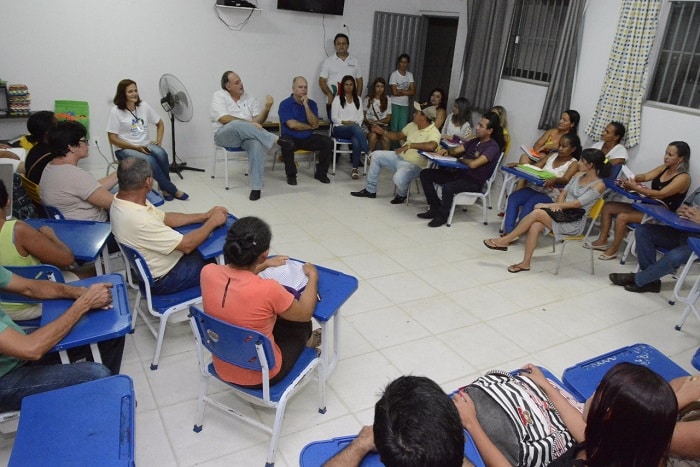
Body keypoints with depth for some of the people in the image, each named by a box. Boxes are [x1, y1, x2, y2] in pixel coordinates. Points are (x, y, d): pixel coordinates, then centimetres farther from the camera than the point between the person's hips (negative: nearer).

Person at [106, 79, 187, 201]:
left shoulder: (144, 106, 4)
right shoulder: (116, 111, -8)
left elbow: (160, 124, 17)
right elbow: (113, 139, -9)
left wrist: (159, 141, 1)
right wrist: (135, 147, -18)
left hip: (146, 145, 4)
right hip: (125, 149, -4)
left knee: (161, 154, -30)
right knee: (149, 161, -33)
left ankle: (165, 189, -16)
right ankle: (172, 190, -20)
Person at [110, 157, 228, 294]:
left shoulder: (123, 200, -8)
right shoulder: (139, 220, -37)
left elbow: (165, 218, 5)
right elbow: (186, 245, -29)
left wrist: (205, 215, -1)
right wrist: (212, 222, -14)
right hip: (163, 278, -8)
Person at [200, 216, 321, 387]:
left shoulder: (208, 272, -18)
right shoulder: (268, 290, -33)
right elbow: (305, 313, -12)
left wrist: (264, 265, 18)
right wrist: (313, 276, 3)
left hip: (222, 368, 5)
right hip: (261, 377, -5)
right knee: (300, 324, 21)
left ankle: (302, 345, 51)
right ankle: (303, 347, 52)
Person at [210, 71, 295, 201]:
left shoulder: (249, 98, 16)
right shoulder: (219, 95, 5)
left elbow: (258, 121, 6)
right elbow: (224, 119, -11)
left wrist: (266, 108, -13)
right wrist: (248, 123, -19)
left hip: (247, 136, 3)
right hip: (225, 134, -3)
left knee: (257, 144, -34)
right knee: (237, 125, -39)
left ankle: (256, 187, -32)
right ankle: (276, 140, -32)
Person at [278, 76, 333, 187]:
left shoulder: (311, 103, 6)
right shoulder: (285, 104, -5)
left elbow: (315, 124, -8)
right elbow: (292, 125, -17)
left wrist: (306, 105, -14)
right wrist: (309, 126, -5)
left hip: (308, 138, 4)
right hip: (291, 138, -4)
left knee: (328, 142, -18)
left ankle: (321, 173, 0)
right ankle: (291, 174, -14)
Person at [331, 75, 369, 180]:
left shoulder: (358, 99, 18)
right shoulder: (337, 98, 7)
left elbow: (361, 116, 13)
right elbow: (334, 118, 0)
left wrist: (357, 124, -7)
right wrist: (344, 122, -14)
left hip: (354, 128, 3)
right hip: (339, 128, -3)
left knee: (356, 142, -33)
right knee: (355, 127, -38)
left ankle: (355, 168, -26)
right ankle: (368, 152, -42)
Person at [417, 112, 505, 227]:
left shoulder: (493, 147, -15)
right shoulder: (475, 141, 12)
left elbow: (473, 164, -27)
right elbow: (456, 150, 16)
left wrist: (461, 159, -7)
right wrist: (447, 151, -8)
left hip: (474, 183, -9)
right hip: (460, 173, 9)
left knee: (448, 187, -38)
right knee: (425, 173, -2)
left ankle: (442, 216, -12)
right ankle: (435, 208, -1)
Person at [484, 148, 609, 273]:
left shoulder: (598, 185, -10)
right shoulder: (578, 175, 12)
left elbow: (576, 204, -17)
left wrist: (548, 205, -18)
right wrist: (557, 205, -12)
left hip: (573, 223, -6)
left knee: (536, 213, -28)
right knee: (535, 226, -26)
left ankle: (505, 240, -18)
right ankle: (525, 263, -21)